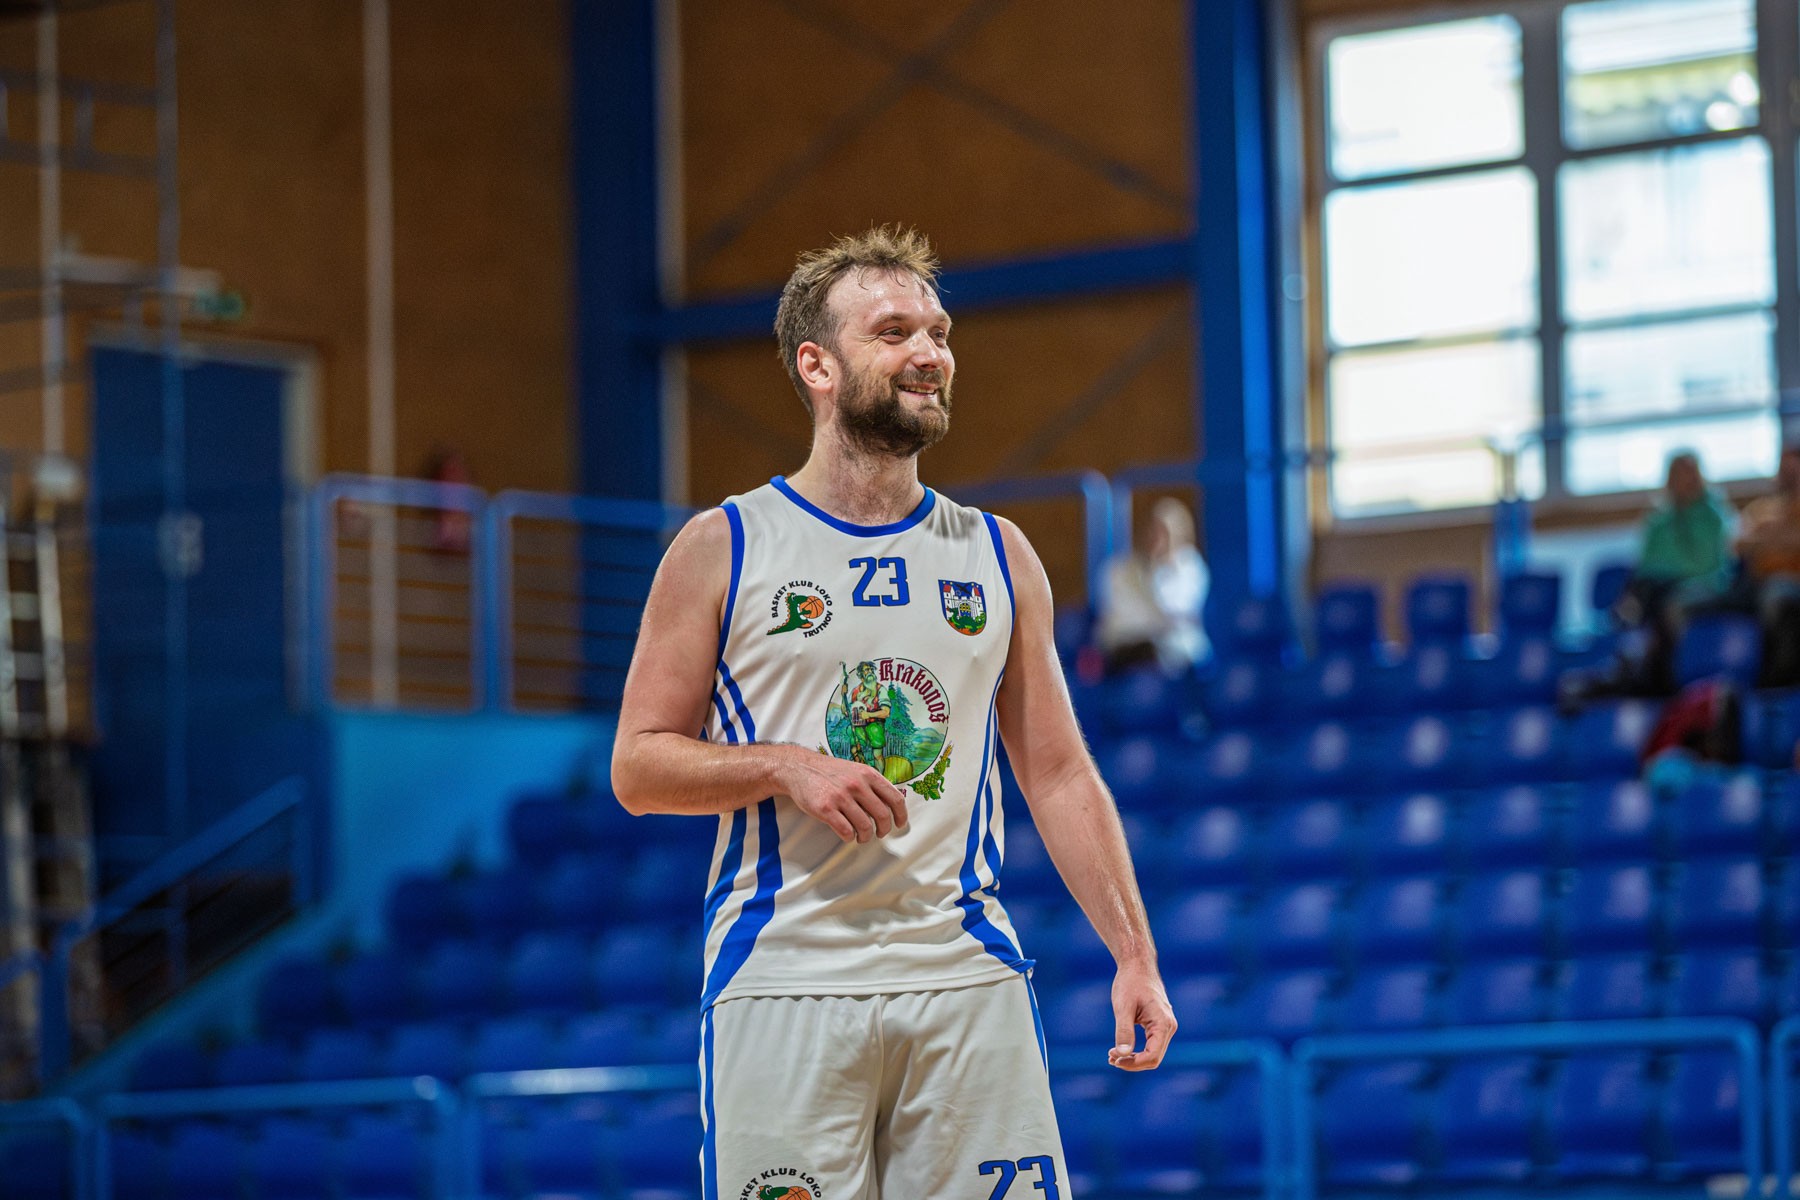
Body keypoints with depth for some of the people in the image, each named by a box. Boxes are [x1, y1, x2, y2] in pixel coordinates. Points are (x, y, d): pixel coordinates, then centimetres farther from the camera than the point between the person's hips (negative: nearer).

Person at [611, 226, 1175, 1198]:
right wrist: (782, 768, -14)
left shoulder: (998, 556, 14)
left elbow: (1059, 772, 14)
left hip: (967, 981, 3)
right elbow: (637, 767, 3)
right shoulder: (720, 551, 4)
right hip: (784, 982, -3)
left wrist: (1134, 955, 6)